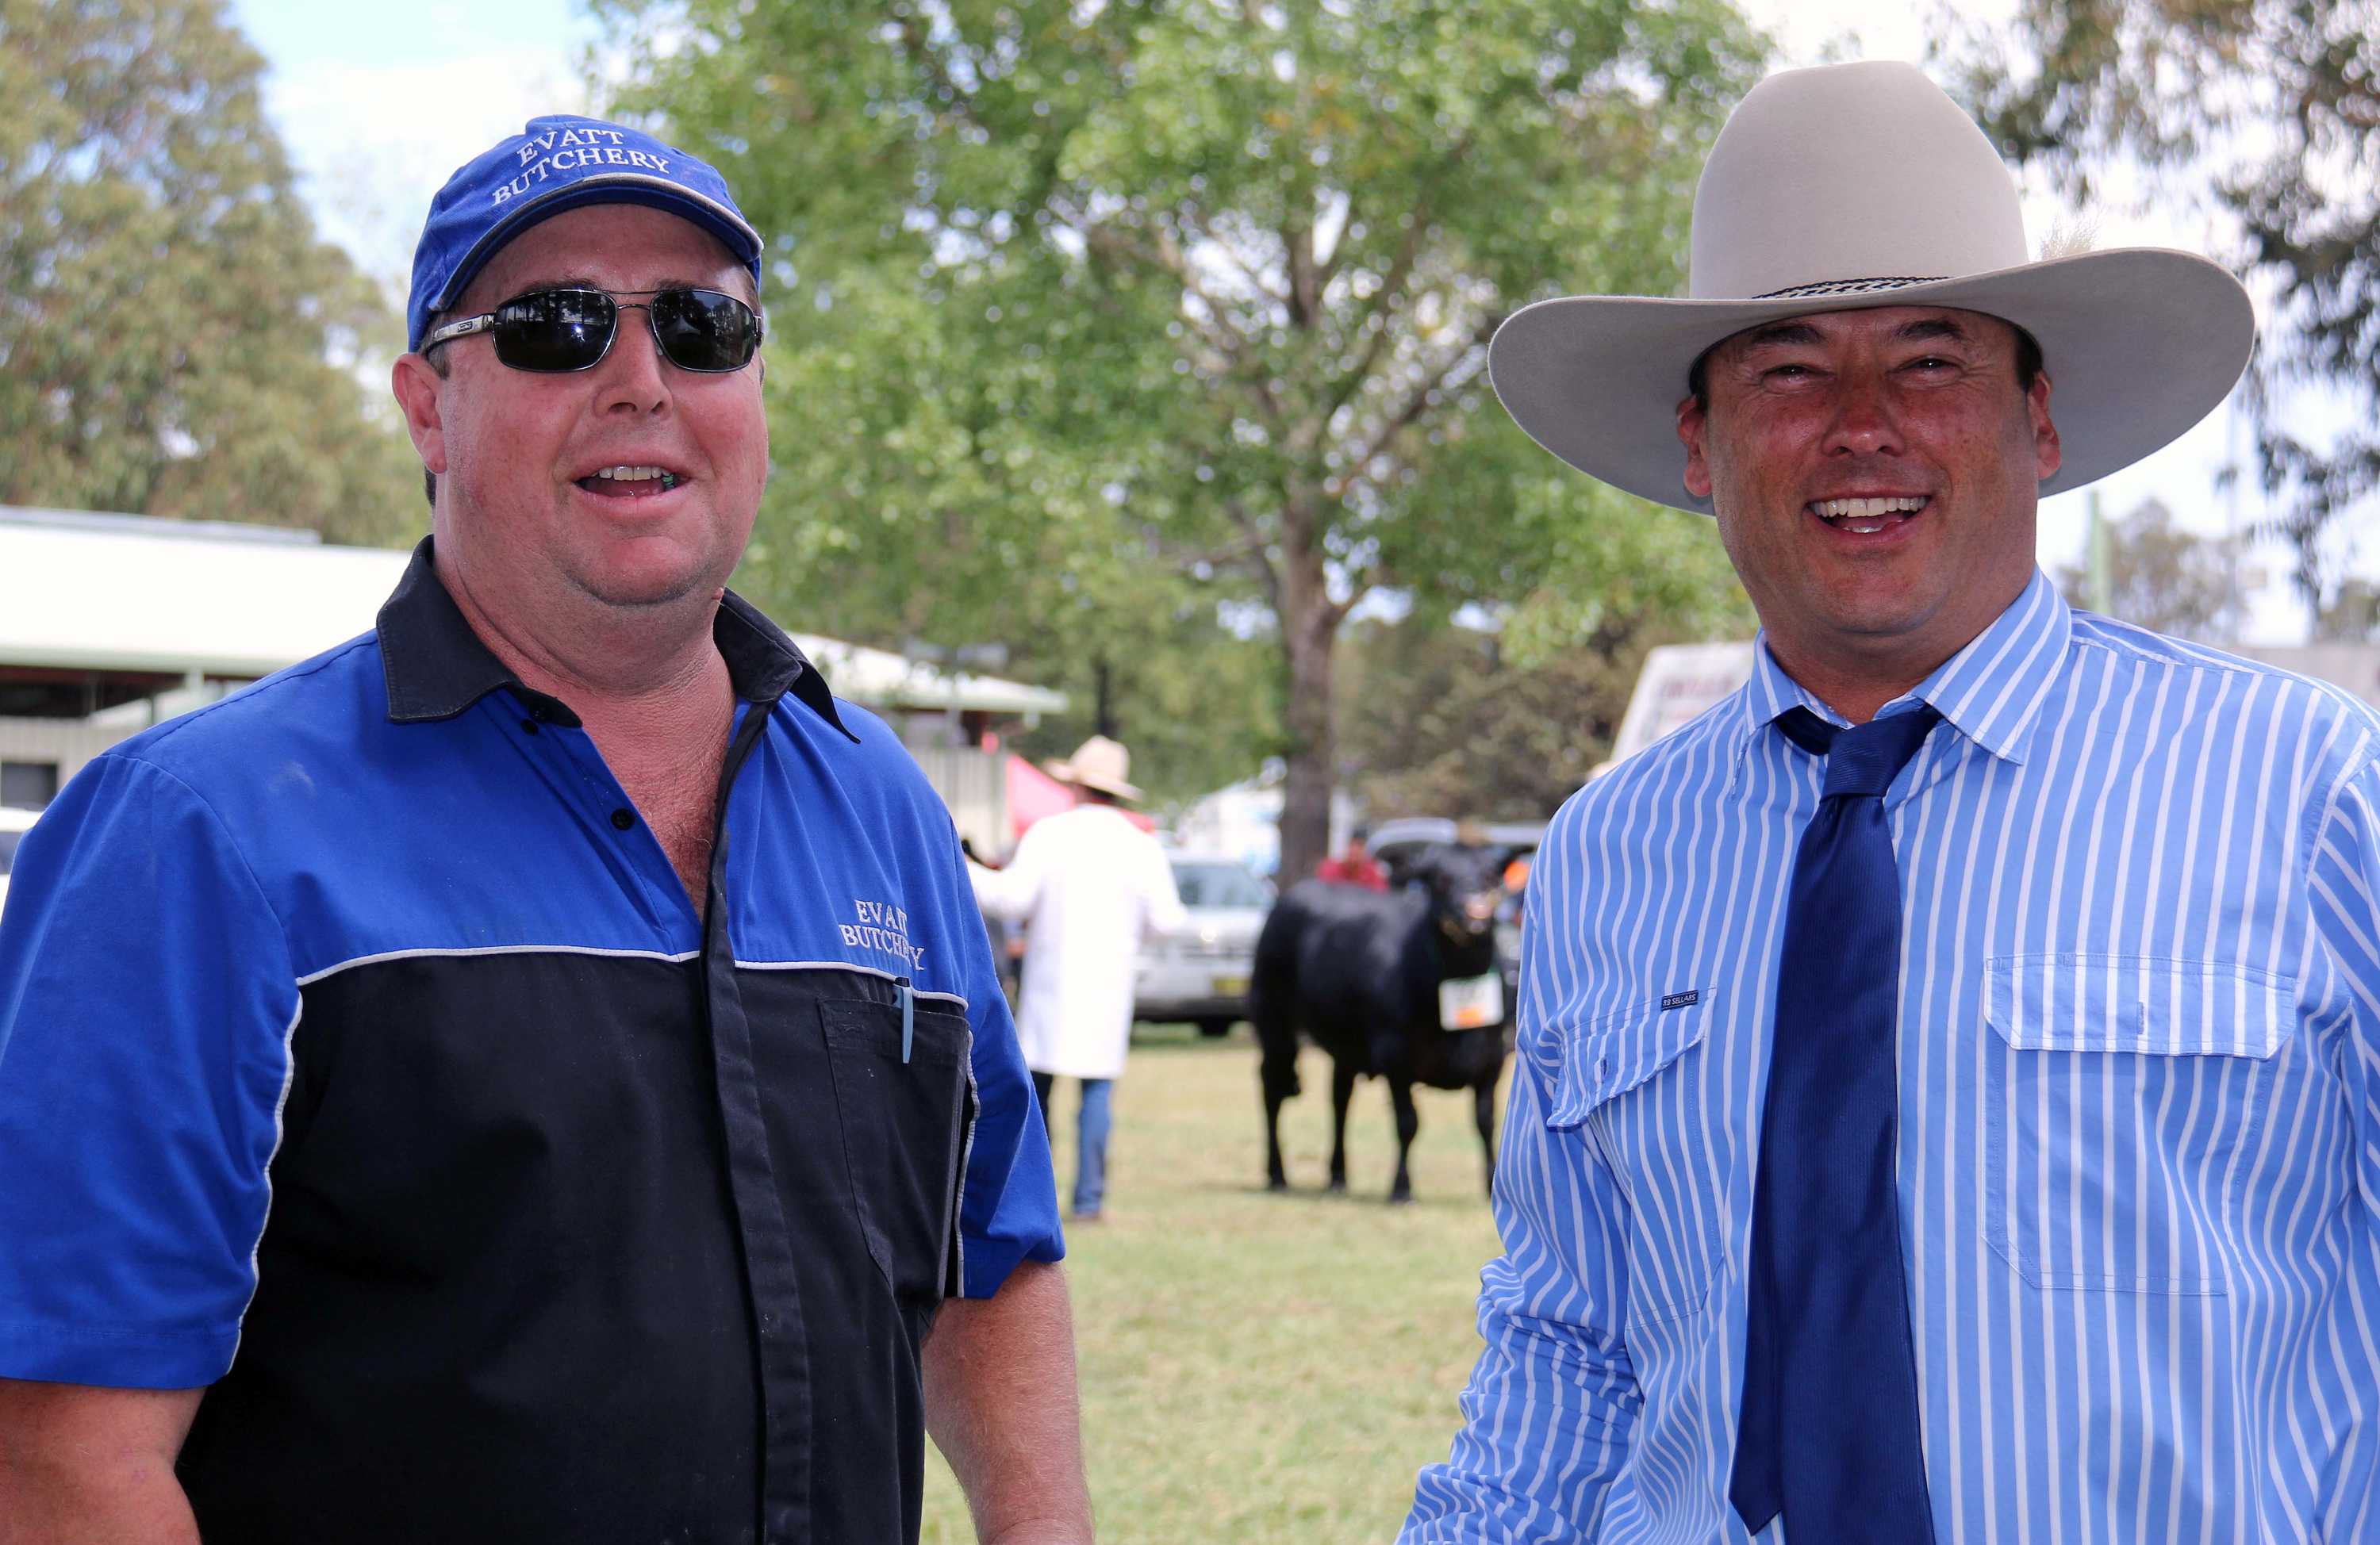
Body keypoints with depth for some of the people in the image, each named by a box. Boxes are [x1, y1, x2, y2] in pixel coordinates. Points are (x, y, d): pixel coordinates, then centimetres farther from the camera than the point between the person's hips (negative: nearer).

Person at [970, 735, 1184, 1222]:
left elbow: (1012, 897, -11)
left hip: (1051, 980, 0)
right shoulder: (1142, 847, 1)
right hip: (1108, 984, 1)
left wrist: (963, 870, 1)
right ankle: (1089, 1197, -3)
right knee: (1098, 1088, 3)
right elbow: (1165, 921, -2)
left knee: (1036, 1086, 9)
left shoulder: (1048, 834, -4)